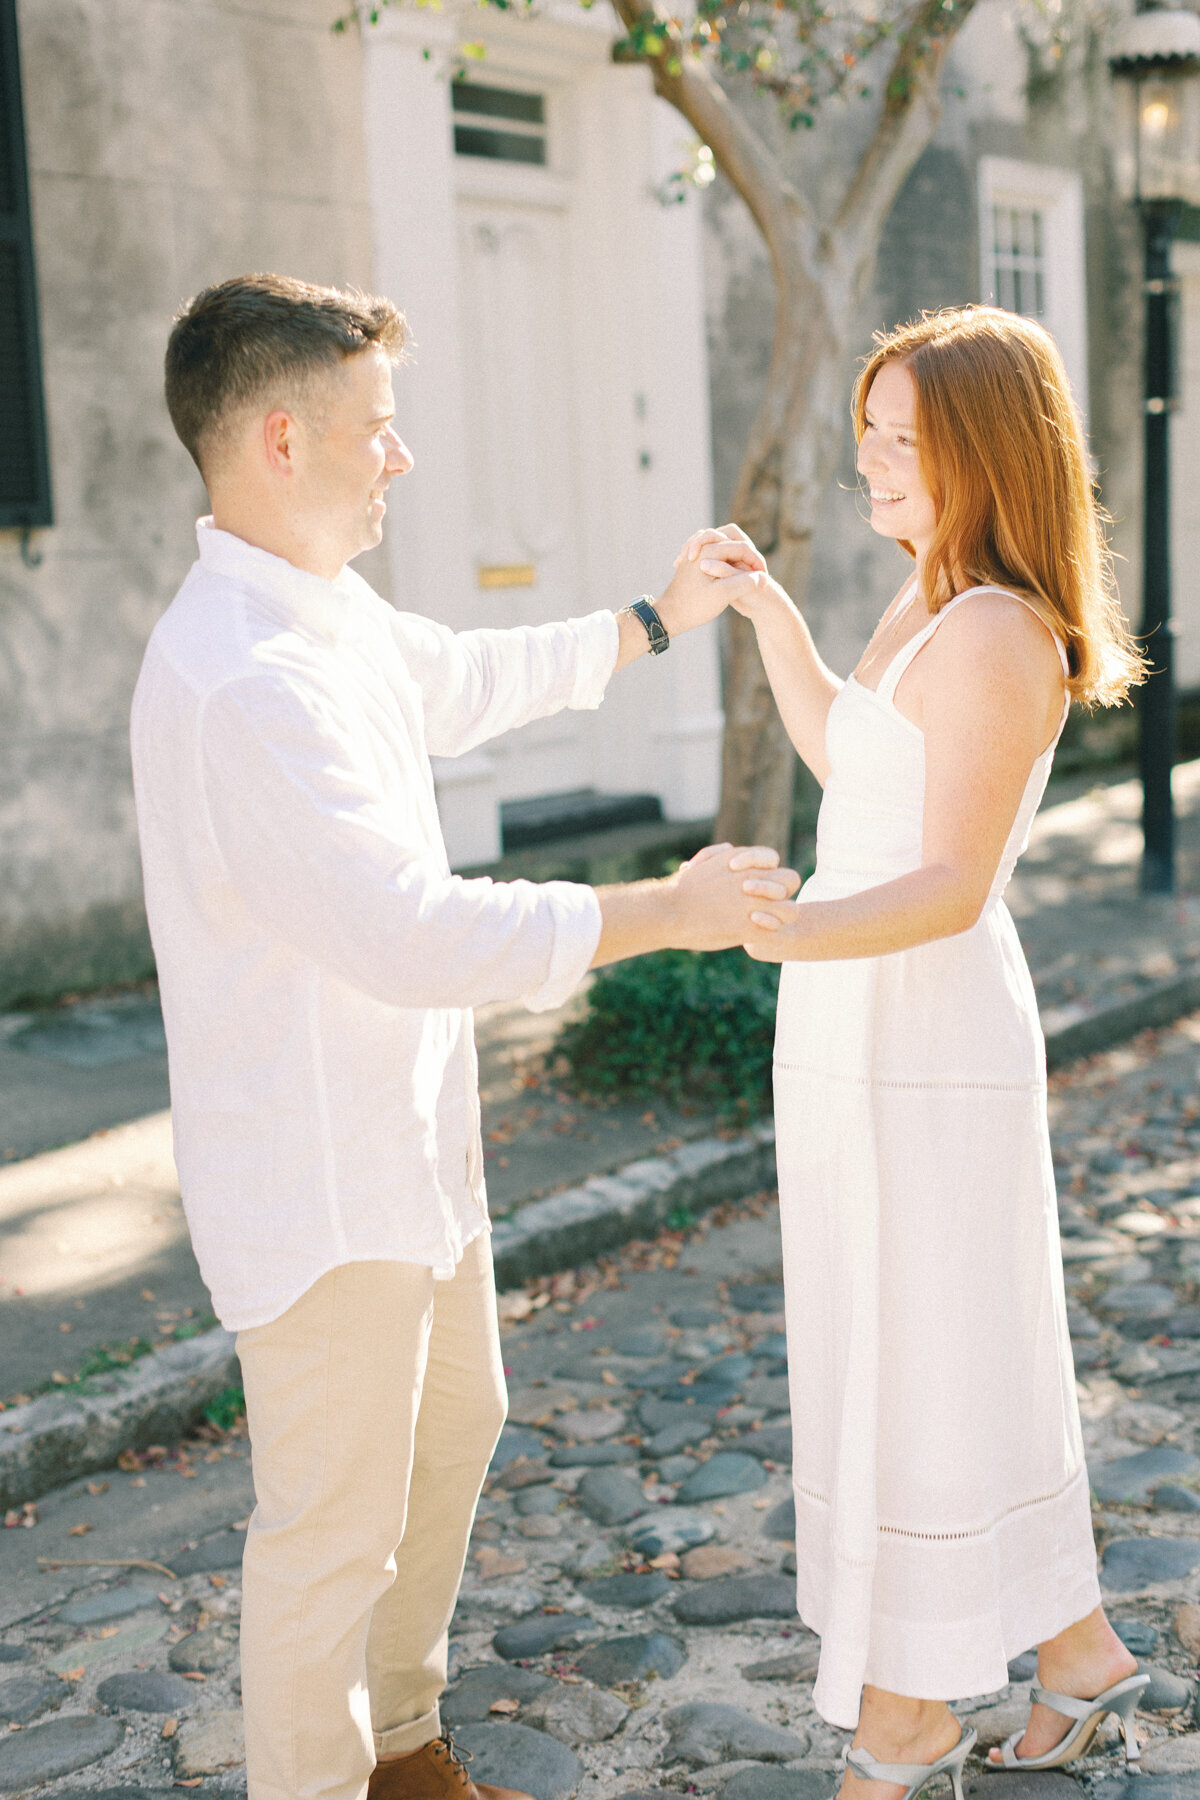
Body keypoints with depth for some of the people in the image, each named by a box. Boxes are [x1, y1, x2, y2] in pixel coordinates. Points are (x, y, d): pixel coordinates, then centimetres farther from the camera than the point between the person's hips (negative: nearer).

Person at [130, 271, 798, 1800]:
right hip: (315, 1177, -11)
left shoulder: (332, 618, 6)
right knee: (335, 1528, 2)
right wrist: (665, 910, -26)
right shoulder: (239, 677, -28)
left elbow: (470, 680, 28)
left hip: (404, 1137, 11)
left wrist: (656, 622, 33)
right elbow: (410, 932, -33)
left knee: (453, 1422, 25)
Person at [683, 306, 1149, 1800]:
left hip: (918, 1041, -10)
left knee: (910, 1362, 4)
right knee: (962, 1351, 19)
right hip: (865, 1026, 10)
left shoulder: (994, 635, -20)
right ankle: (1076, 1652, 34)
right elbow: (843, 755, 24)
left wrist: (780, 932, -40)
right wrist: (764, 609, 17)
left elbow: (953, 884, -26)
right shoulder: (933, 602, 10)